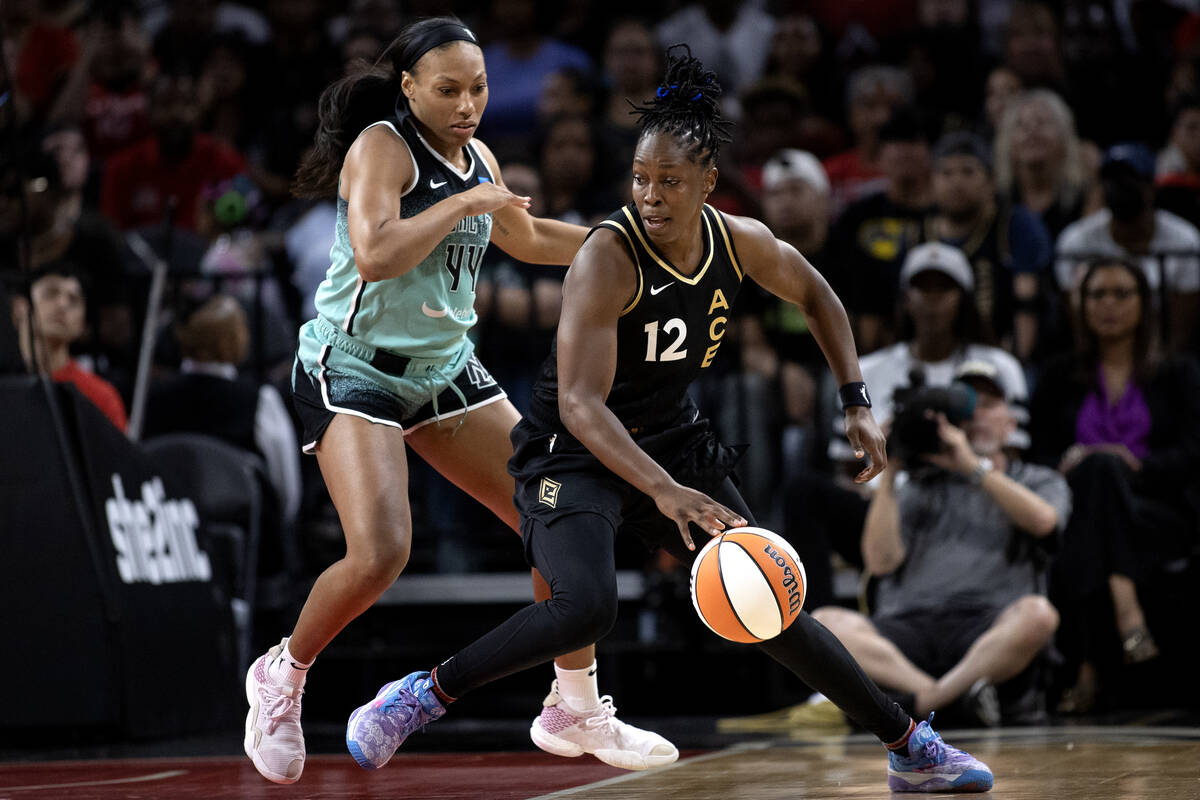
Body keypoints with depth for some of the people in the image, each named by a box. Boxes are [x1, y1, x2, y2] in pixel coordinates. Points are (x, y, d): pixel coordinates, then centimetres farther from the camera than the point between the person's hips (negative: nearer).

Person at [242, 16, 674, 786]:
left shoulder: (477, 160, 8)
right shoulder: (382, 147, -16)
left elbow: (526, 238, 28)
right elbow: (374, 254, -32)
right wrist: (466, 203, -26)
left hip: (446, 370, 8)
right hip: (354, 368, -8)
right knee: (381, 553, -24)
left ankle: (577, 707, 16)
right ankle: (281, 677, 3)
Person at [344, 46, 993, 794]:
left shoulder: (740, 241, -8)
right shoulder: (608, 256, -26)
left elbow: (815, 295, 15)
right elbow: (580, 404, -33)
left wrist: (858, 404, 8)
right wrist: (664, 491, -45)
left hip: (673, 437, 6)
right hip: (576, 450, -6)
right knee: (586, 606, -31)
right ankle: (421, 696, -14)